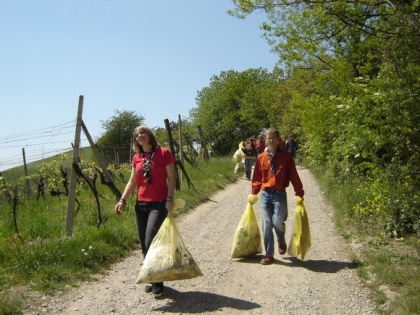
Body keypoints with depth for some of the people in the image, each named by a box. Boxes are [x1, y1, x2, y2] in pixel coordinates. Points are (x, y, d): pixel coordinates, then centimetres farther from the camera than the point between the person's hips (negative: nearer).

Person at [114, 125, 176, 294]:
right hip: (141, 204, 6)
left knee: (151, 242, -13)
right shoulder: (136, 158, 11)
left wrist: (170, 198, -15)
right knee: (144, 246, 9)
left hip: (159, 204, -5)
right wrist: (123, 200, 2)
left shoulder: (163, 152, -4)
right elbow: (132, 181, 13)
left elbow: (171, 177, -6)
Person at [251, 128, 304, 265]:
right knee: (266, 225, 4)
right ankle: (269, 254, 17)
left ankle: (282, 242, 24)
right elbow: (257, 178, 10)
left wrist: (299, 193, -3)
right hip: (265, 194, 2)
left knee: (277, 222, -11)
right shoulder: (261, 158, 4)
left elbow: (294, 176, -1)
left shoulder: (286, 157, -1)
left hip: (279, 194, -2)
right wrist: (253, 194, 6)